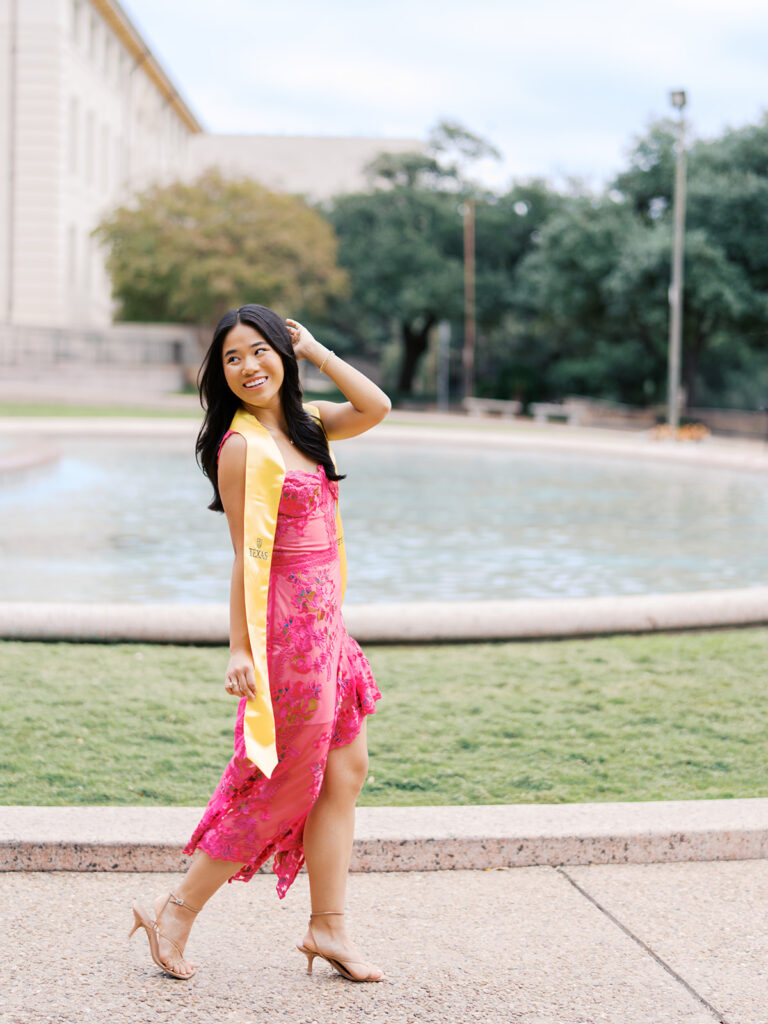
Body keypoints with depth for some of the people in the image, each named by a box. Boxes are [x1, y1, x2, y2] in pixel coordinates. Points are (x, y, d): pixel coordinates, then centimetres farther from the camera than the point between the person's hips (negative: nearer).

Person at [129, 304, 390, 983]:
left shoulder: (303, 424, 10)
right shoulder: (242, 448, -14)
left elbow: (375, 408, 0)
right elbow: (250, 555, -17)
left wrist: (313, 349, 3)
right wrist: (240, 649, -17)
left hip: (324, 621, 8)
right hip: (286, 623, -8)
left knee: (346, 770, 9)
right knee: (283, 780, 0)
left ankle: (328, 927, 16)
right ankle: (175, 913, 11)